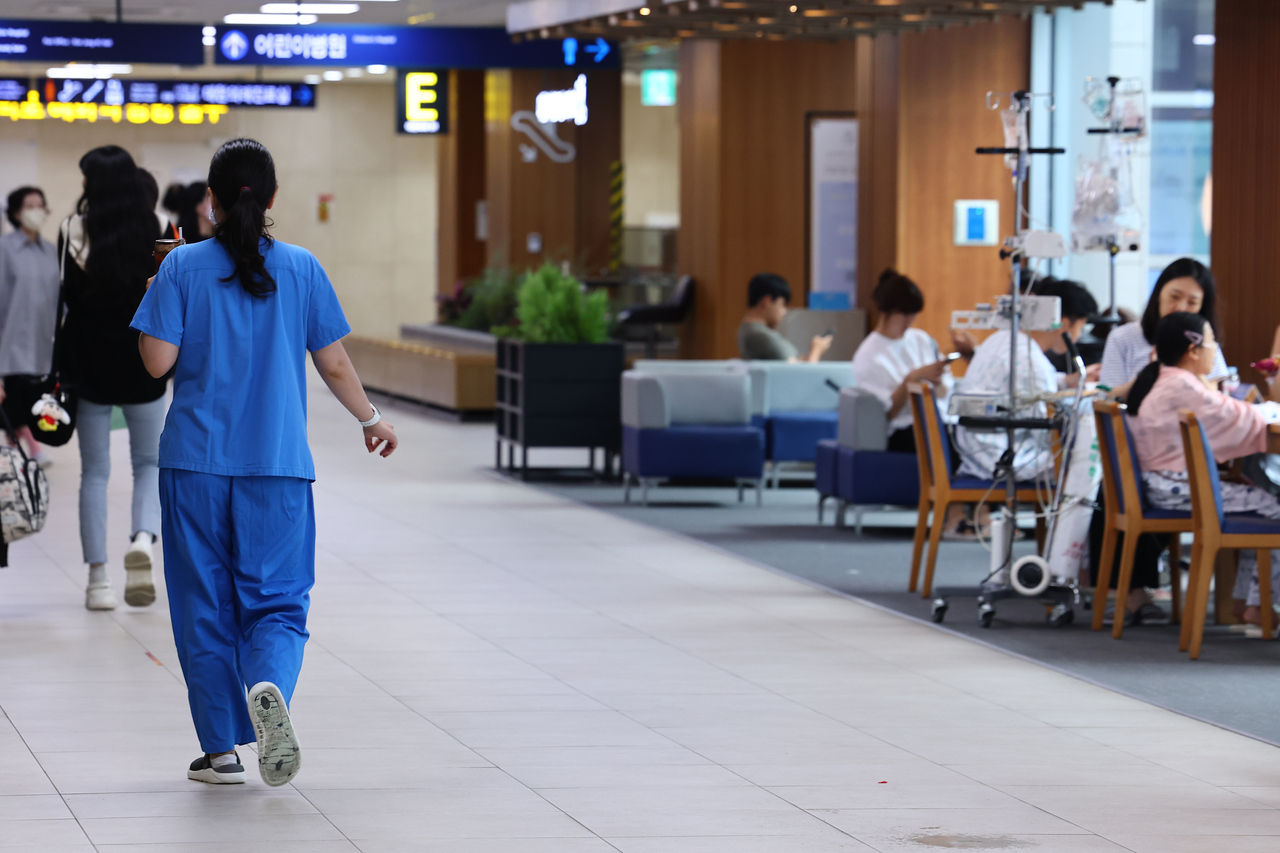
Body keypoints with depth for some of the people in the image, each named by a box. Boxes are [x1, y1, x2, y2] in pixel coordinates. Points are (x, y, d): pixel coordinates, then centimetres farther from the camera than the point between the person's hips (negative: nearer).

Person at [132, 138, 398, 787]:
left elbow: (158, 361, -7)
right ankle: (269, 685, -27)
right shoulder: (301, 269, 1)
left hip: (196, 464, 0)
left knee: (204, 608, 9)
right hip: (279, 466, 0)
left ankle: (221, 750, 11)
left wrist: (152, 305, 11)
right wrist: (372, 420, 21)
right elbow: (334, 365, 5)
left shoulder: (183, 267, -4)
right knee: (277, 600, 5)